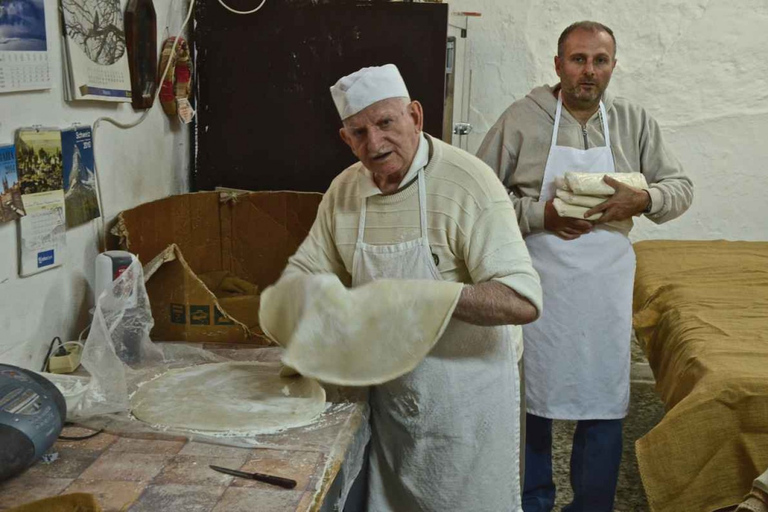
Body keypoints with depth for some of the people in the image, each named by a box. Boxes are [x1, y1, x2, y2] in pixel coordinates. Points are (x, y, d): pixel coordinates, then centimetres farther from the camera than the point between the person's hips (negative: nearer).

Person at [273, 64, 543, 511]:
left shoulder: (468, 183, -21)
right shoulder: (344, 190, 0)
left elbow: (522, 302, -27)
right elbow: (305, 270, 11)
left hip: (465, 391, -5)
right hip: (389, 389, 6)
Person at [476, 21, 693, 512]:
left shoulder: (634, 121, 5)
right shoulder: (521, 118, -4)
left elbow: (681, 187, 8)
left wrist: (643, 200, -13)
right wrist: (539, 215, -17)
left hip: (606, 286, 2)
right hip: (537, 282, -2)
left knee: (604, 406, 8)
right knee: (531, 398, 11)